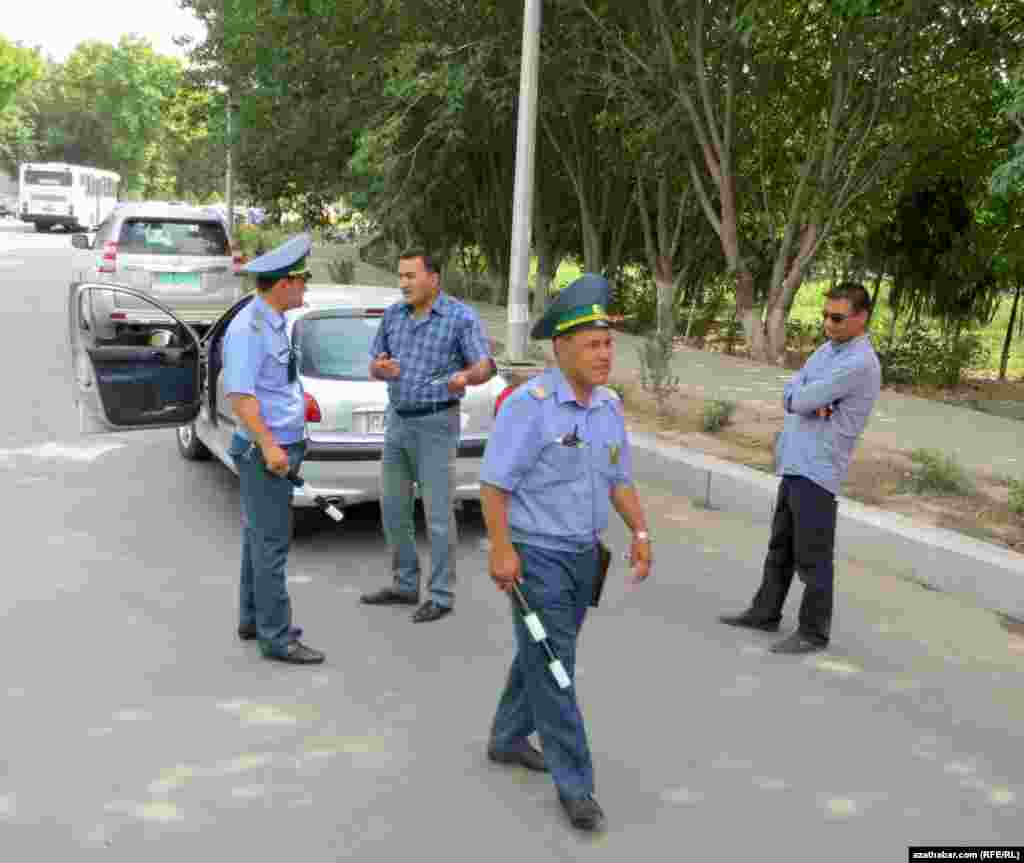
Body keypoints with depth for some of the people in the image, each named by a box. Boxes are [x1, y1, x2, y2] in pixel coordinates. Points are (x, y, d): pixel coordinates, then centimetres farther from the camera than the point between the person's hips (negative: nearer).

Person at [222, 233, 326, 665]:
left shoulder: (275, 324, 10)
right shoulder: (248, 328, -19)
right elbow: (239, 393, -24)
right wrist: (268, 445, -25)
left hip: (282, 446, 10)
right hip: (266, 451, -10)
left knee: (259, 537, 18)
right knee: (271, 544, -4)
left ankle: (253, 620, 30)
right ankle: (276, 637, 3)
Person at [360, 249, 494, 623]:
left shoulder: (461, 317, -10)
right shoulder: (393, 315, 7)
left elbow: (485, 367, -14)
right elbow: (374, 366, 11)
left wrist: (466, 377, -38)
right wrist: (381, 368, -14)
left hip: (436, 424, -6)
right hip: (397, 422, 7)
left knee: (438, 513, -3)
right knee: (393, 509, 11)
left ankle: (442, 596, 6)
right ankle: (405, 585, 24)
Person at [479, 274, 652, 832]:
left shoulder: (609, 407, 5)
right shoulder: (529, 404, -18)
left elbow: (619, 478, 11)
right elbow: (494, 481, -17)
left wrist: (640, 532, -1)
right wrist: (501, 550, -22)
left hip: (583, 555, 7)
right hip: (535, 555, -7)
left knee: (543, 656, 20)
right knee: (553, 667, -3)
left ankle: (507, 739, 39)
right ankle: (574, 785, 7)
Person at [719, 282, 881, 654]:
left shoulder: (860, 363, -17)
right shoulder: (826, 349, 12)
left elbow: (800, 399, -18)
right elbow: (790, 394, 6)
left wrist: (803, 398, 3)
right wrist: (812, 403, -13)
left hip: (817, 470, -9)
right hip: (794, 464, 9)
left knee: (812, 557, 0)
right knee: (780, 546, 19)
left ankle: (813, 632, 12)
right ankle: (765, 612, 32)